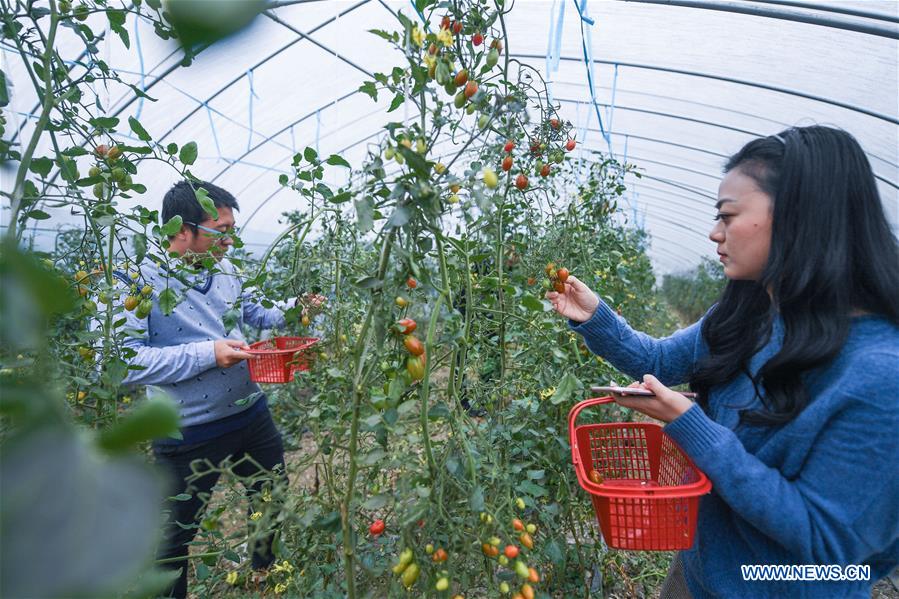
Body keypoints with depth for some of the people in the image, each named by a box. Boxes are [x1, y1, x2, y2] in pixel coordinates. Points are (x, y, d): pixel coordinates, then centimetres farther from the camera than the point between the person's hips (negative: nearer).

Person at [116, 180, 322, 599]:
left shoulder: (224, 270, 2)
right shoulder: (135, 280, -17)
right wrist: (208, 353, -28)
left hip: (252, 417, 6)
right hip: (188, 438, -6)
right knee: (176, 538, 17)